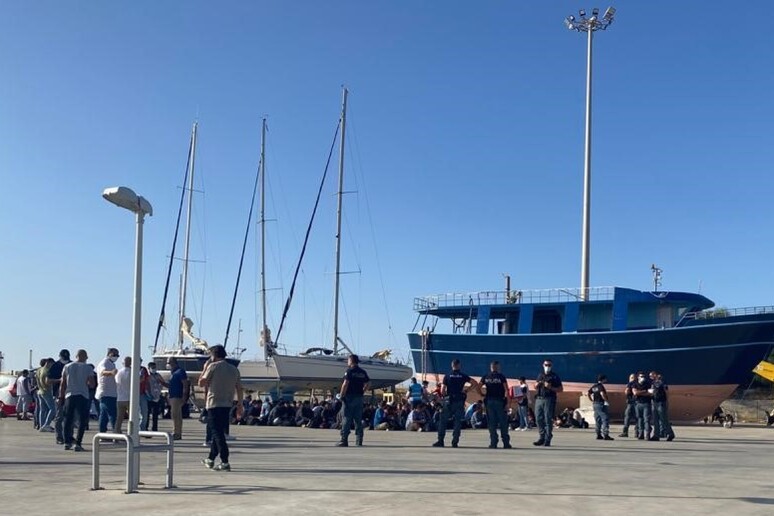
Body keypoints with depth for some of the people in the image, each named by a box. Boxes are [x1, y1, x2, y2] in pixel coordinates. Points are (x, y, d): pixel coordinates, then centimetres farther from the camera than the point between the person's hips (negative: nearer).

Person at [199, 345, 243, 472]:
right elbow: (239, 389, 8)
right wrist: (240, 405, 13)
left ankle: (225, 462, -14)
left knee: (217, 433, -6)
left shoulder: (213, 366, -7)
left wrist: (205, 368, 8)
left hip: (214, 404, -6)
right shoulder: (234, 369, 10)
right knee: (218, 432, 17)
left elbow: (201, 383, -4)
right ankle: (210, 459, 28)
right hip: (227, 405, 6)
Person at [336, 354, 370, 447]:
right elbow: (366, 385, 10)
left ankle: (344, 440, -7)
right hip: (359, 398, 6)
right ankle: (359, 440, 6)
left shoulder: (349, 371, -8)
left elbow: (345, 384, -15)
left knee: (346, 419, -4)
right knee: (358, 419, 8)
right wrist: (361, 392, 14)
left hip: (349, 397, -6)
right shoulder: (363, 372, 11)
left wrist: (342, 396, -9)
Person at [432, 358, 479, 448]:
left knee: (443, 421, 5)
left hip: (449, 401, -1)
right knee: (458, 421, 6)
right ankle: (455, 442, 1)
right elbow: (475, 384, -4)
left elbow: (442, 391, -4)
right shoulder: (463, 376, 2)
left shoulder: (447, 376, 0)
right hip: (460, 401, 1)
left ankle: (440, 441, 2)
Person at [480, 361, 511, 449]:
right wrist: (506, 400, -6)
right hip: (499, 401, -2)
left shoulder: (486, 377, 7)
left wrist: (484, 395, 12)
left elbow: (479, 388, 2)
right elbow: (506, 390, -9)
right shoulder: (501, 377, -2)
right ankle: (506, 443, 3)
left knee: (491, 423, 6)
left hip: (489, 401, 2)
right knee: (503, 423, 3)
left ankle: (493, 443, 2)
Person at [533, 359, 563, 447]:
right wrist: (537, 384, 4)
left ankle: (547, 439, -6)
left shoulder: (555, 376, 5)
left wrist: (550, 387, -13)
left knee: (548, 419, -8)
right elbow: (535, 387, 27)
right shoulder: (540, 375, 20)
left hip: (549, 399, -5)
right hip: (539, 399, 5)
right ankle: (542, 437, 12)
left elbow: (560, 389, 0)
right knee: (538, 418, 3)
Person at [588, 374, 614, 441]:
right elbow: (602, 394, -26)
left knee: (598, 420, 12)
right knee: (605, 419, -8)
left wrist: (592, 401, 17)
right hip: (601, 404, -9)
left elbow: (589, 393, 18)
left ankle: (598, 435, 14)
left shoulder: (594, 386, 14)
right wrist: (607, 401, -17)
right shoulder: (600, 386, -12)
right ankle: (605, 435, -15)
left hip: (595, 404, 9)